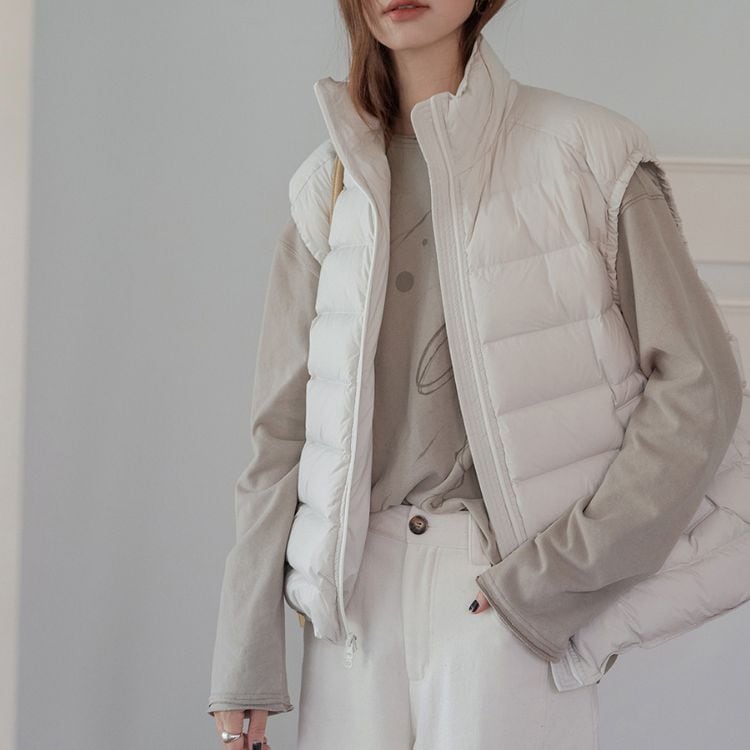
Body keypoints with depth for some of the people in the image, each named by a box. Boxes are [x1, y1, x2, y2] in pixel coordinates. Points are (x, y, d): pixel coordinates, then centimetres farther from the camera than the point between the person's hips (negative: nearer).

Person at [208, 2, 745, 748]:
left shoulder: (584, 156, -2)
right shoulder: (329, 190, 9)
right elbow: (281, 432, 7)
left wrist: (553, 576, -12)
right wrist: (245, 662, 3)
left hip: (509, 592, -3)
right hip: (360, 593, 3)